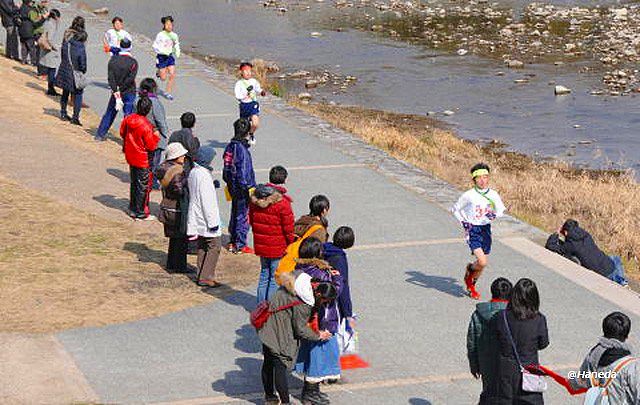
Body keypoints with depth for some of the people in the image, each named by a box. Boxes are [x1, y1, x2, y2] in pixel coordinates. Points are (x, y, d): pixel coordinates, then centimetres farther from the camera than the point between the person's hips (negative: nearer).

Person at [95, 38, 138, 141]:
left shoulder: (113, 59, -1)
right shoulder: (133, 62, -11)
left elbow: (110, 77, -7)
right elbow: (130, 78, -17)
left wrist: (115, 90, -10)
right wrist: (118, 90, -12)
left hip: (116, 92, 4)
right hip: (129, 93, -4)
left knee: (110, 113, 17)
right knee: (128, 115, 0)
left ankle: (100, 134, 22)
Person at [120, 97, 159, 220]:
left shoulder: (128, 119, -6)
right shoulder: (146, 126, -27)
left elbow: (122, 133, 11)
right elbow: (151, 146, -21)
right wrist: (155, 136, -6)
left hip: (130, 157, 7)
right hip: (143, 160, -7)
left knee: (134, 183, 22)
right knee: (143, 186, 6)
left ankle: (133, 209, 33)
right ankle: (140, 213, 13)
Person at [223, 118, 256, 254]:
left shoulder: (230, 146, 4)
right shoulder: (242, 149, -22)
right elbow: (243, 171, -23)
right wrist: (249, 188, -18)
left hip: (233, 186, 9)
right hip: (242, 188, -9)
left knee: (235, 213, 19)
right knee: (243, 216, 1)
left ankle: (233, 242, 28)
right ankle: (240, 245, 8)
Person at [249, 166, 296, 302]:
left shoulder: (256, 198, 0)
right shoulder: (282, 202, -20)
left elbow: (251, 220, 11)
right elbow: (289, 228, -15)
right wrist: (291, 244, -1)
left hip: (260, 244, 6)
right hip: (278, 247, -6)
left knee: (264, 274, 19)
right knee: (276, 278, 4)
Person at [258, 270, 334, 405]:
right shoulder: (303, 303, -28)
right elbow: (300, 329, -18)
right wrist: (318, 335, -5)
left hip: (268, 327, 10)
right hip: (278, 332, -10)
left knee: (268, 363, 20)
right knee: (280, 365, -4)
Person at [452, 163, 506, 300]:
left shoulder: (493, 194, -1)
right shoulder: (469, 195, -10)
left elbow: (501, 210, 8)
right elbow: (455, 209, 4)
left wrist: (494, 215, -14)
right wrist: (463, 222, -9)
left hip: (486, 229, 4)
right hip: (472, 230, -4)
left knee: (483, 263, 10)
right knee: (482, 262, -19)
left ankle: (471, 285, 35)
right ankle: (470, 269, 16)